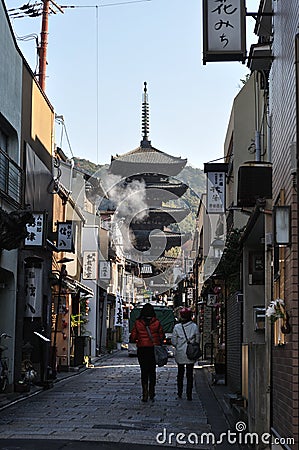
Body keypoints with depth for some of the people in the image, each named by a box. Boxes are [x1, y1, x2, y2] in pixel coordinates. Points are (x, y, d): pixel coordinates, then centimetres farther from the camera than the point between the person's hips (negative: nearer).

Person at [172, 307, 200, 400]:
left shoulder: (177, 327, -7)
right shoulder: (194, 326, -7)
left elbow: (173, 342, -3)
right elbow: (197, 340, 0)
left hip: (180, 354, 1)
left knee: (180, 373, 16)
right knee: (190, 374, 4)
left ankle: (179, 393, 21)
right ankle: (189, 394, 0)